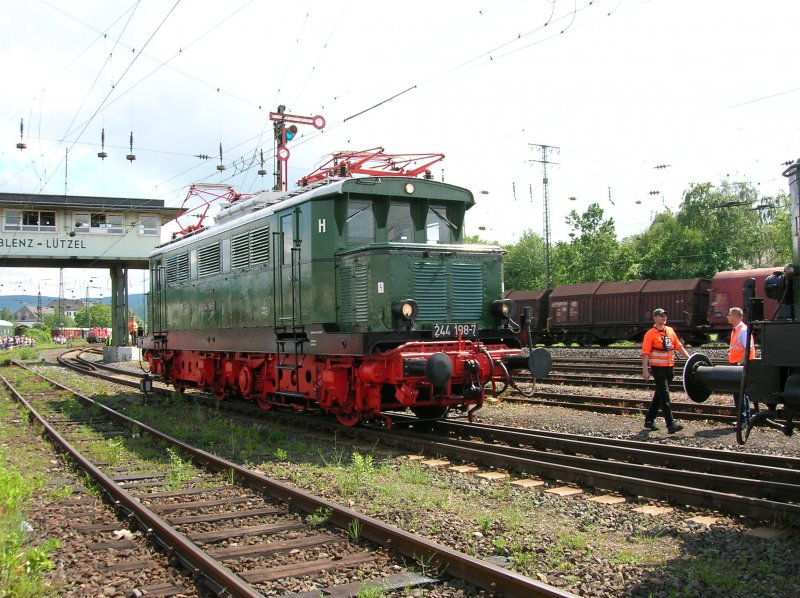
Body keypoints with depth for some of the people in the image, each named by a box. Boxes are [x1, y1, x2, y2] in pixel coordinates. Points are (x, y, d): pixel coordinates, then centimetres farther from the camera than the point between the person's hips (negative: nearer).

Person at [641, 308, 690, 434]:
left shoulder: (670, 331, 11)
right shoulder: (650, 334, -8)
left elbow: (678, 346, 16)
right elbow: (645, 353, -12)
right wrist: (645, 370, -18)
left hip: (669, 368, 7)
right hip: (658, 368, -7)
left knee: (659, 395, 13)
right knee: (664, 396, -10)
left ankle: (649, 421, 24)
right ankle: (671, 424, -12)